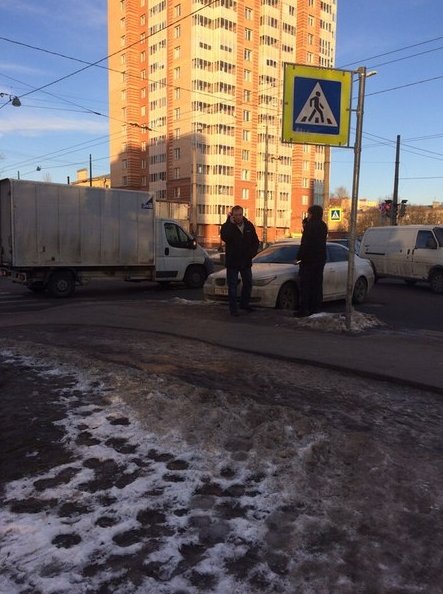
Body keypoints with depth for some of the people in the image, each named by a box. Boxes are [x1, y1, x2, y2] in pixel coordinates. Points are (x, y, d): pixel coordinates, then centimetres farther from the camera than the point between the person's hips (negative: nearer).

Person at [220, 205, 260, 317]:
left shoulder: (249, 226, 3)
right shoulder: (227, 226, -8)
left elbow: (256, 241, 10)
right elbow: (224, 237, -30)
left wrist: (252, 252, -5)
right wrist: (230, 223, -28)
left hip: (246, 261, 4)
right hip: (232, 261, -4)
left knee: (248, 283, 15)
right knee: (232, 286, 0)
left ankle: (244, 303, 33)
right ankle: (233, 308, 7)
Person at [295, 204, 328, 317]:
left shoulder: (310, 226, -15)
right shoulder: (323, 226, 11)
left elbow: (305, 243, -19)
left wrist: (300, 256, -12)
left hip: (309, 259, -8)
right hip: (320, 259, 8)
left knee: (305, 285, -6)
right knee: (317, 284, 11)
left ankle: (304, 309, -7)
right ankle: (315, 307, 16)